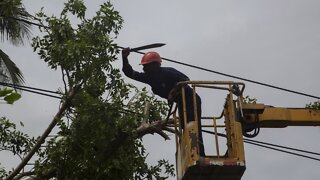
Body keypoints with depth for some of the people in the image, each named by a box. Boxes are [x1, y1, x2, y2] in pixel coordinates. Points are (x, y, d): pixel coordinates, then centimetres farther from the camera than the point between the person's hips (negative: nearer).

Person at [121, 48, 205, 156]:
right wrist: (124, 58, -10)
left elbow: (185, 80, -27)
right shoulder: (149, 78, 1)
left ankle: (200, 157, -23)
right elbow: (129, 73, 1)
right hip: (181, 103, 9)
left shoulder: (168, 72, -21)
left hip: (191, 101, -8)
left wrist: (174, 91, -33)